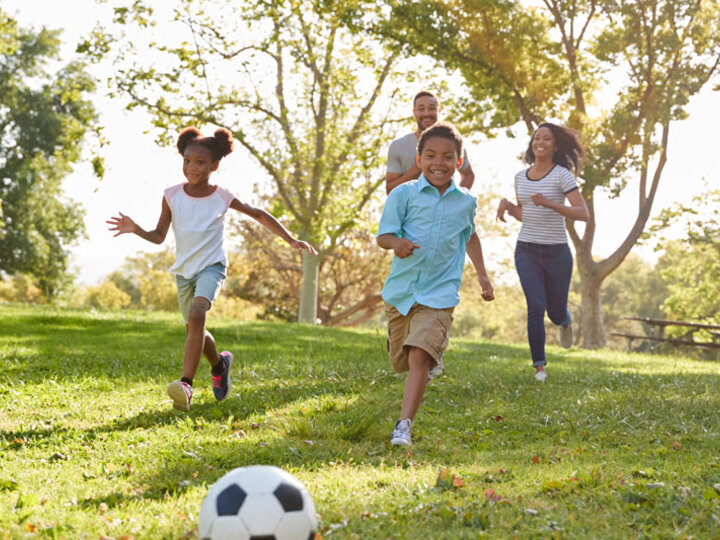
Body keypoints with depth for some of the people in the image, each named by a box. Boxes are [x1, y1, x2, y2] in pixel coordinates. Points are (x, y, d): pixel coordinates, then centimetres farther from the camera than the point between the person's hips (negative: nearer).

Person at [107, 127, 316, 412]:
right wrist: (135, 229, -19)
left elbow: (260, 215, 6)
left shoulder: (222, 197, -7)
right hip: (183, 270, 4)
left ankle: (186, 384, -34)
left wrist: (291, 240, 3)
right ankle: (220, 364, 46)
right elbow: (159, 236, 1)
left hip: (212, 266, -4)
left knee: (197, 315, -29)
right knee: (194, 331, 14)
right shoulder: (172, 195, -4)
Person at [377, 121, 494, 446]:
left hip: (440, 293, -1)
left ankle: (404, 425, -19)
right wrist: (396, 243, -29)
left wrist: (482, 274, 22)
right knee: (401, 361, 14)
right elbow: (383, 235, -7)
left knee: (419, 356, -20)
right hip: (401, 289, 1)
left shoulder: (466, 201, 5)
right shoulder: (404, 194, -4)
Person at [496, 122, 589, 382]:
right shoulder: (521, 177, 7)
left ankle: (565, 322, 49)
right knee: (536, 306, -15)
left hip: (556, 252, -2)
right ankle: (539, 366, -5)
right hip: (526, 250, 2)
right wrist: (506, 204, 0)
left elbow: (582, 213, -16)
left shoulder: (562, 175, -8)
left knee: (555, 311, 10)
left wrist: (550, 204, -29)